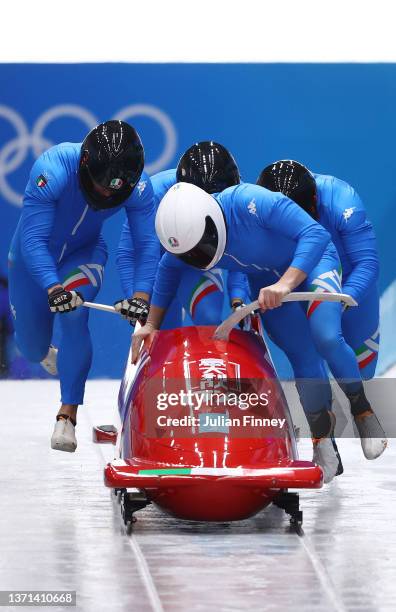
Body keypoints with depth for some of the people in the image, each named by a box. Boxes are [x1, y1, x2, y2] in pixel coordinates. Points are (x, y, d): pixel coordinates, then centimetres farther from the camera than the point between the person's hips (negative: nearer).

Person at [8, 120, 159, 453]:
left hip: (83, 255, 1)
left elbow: (148, 244, -22)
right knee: (31, 344, 10)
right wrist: (53, 288, -53)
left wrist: (142, 295, -36)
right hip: (34, 257, -1)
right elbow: (33, 239, -40)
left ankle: (67, 416, -21)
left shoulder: (138, 186, -28)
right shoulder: (53, 170, -39)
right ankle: (47, 355, 51)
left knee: (74, 318, -27)